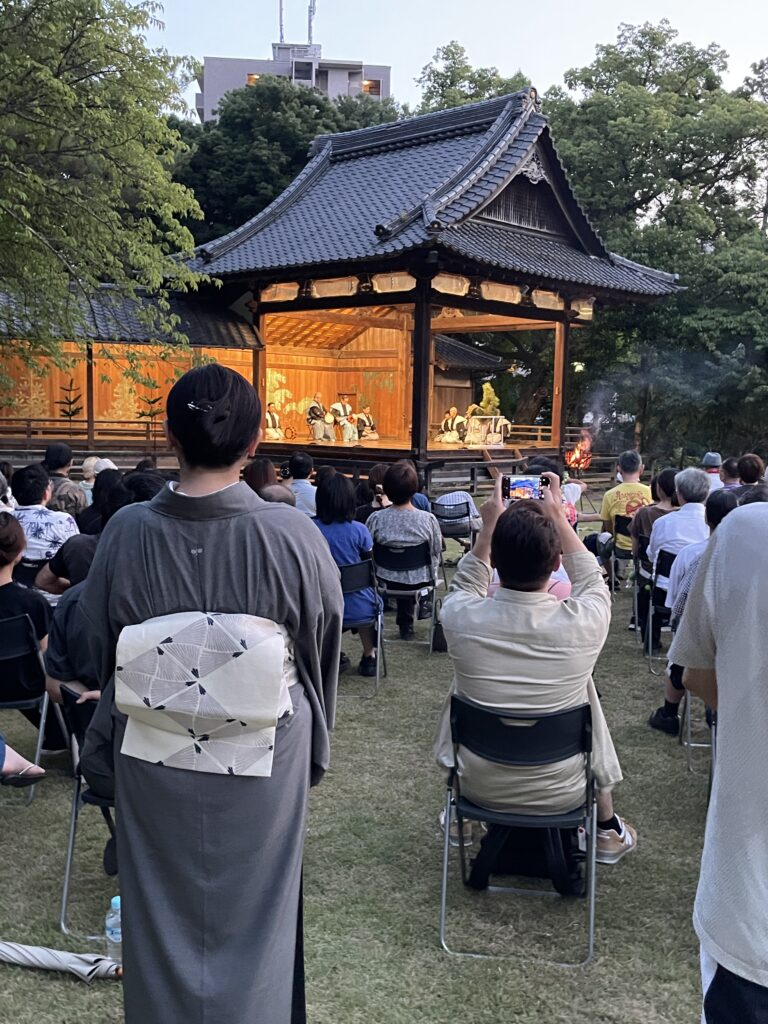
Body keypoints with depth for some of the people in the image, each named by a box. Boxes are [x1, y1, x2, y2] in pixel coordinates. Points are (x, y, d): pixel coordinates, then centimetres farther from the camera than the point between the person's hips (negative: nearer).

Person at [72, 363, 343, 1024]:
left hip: (155, 767, 2)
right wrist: (312, 745, 13)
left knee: (165, 915, 24)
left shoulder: (127, 532, -16)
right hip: (262, 769, -1)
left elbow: (99, 651, -1)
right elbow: (325, 647, -6)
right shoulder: (292, 536, -20)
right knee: (251, 917, 21)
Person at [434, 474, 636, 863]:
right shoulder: (584, 623, -25)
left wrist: (490, 524, 5)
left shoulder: (461, 618, -23)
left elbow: (465, 583, 4)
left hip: (479, 788, 1)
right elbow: (591, 580, 1)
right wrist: (557, 516, 6)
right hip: (563, 793, 0)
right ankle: (606, 826, 38)